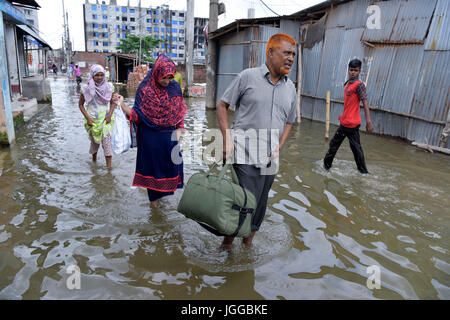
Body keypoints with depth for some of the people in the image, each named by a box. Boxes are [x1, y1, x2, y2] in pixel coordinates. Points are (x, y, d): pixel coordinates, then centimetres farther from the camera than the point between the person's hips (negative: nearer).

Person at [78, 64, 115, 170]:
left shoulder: (108, 87, -4)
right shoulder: (87, 88, -9)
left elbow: (112, 102, 6)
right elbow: (81, 104, 0)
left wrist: (110, 115, -8)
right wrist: (87, 118, -9)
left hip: (105, 118, 0)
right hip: (93, 119, 0)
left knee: (106, 138, -14)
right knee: (95, 140, 13)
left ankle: (109, 165, -12)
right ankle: (94, 157, 42)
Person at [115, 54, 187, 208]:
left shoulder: (174, 87, -1)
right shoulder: (145, 89, -9)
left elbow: (179, 113, 4)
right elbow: (137, 114, -9)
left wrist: (178, 133, -3)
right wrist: (122, 104, -25)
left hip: (169, 136, 3)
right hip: (150, 137, -3)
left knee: (170, 163, 11)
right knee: (152, 163, 9)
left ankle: (164, 189, 37)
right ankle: (153, 196, 27)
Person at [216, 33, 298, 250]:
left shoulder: (290, 88, 12)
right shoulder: (248, 77, -4)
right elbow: (222, 106, 0)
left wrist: (279, 147, 4)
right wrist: (227, 139, -10)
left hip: (270, 159, 6)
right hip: (246, 155, -5)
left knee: (260, 205, 14)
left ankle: (249, 240, 36)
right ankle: (228, 241, 19)